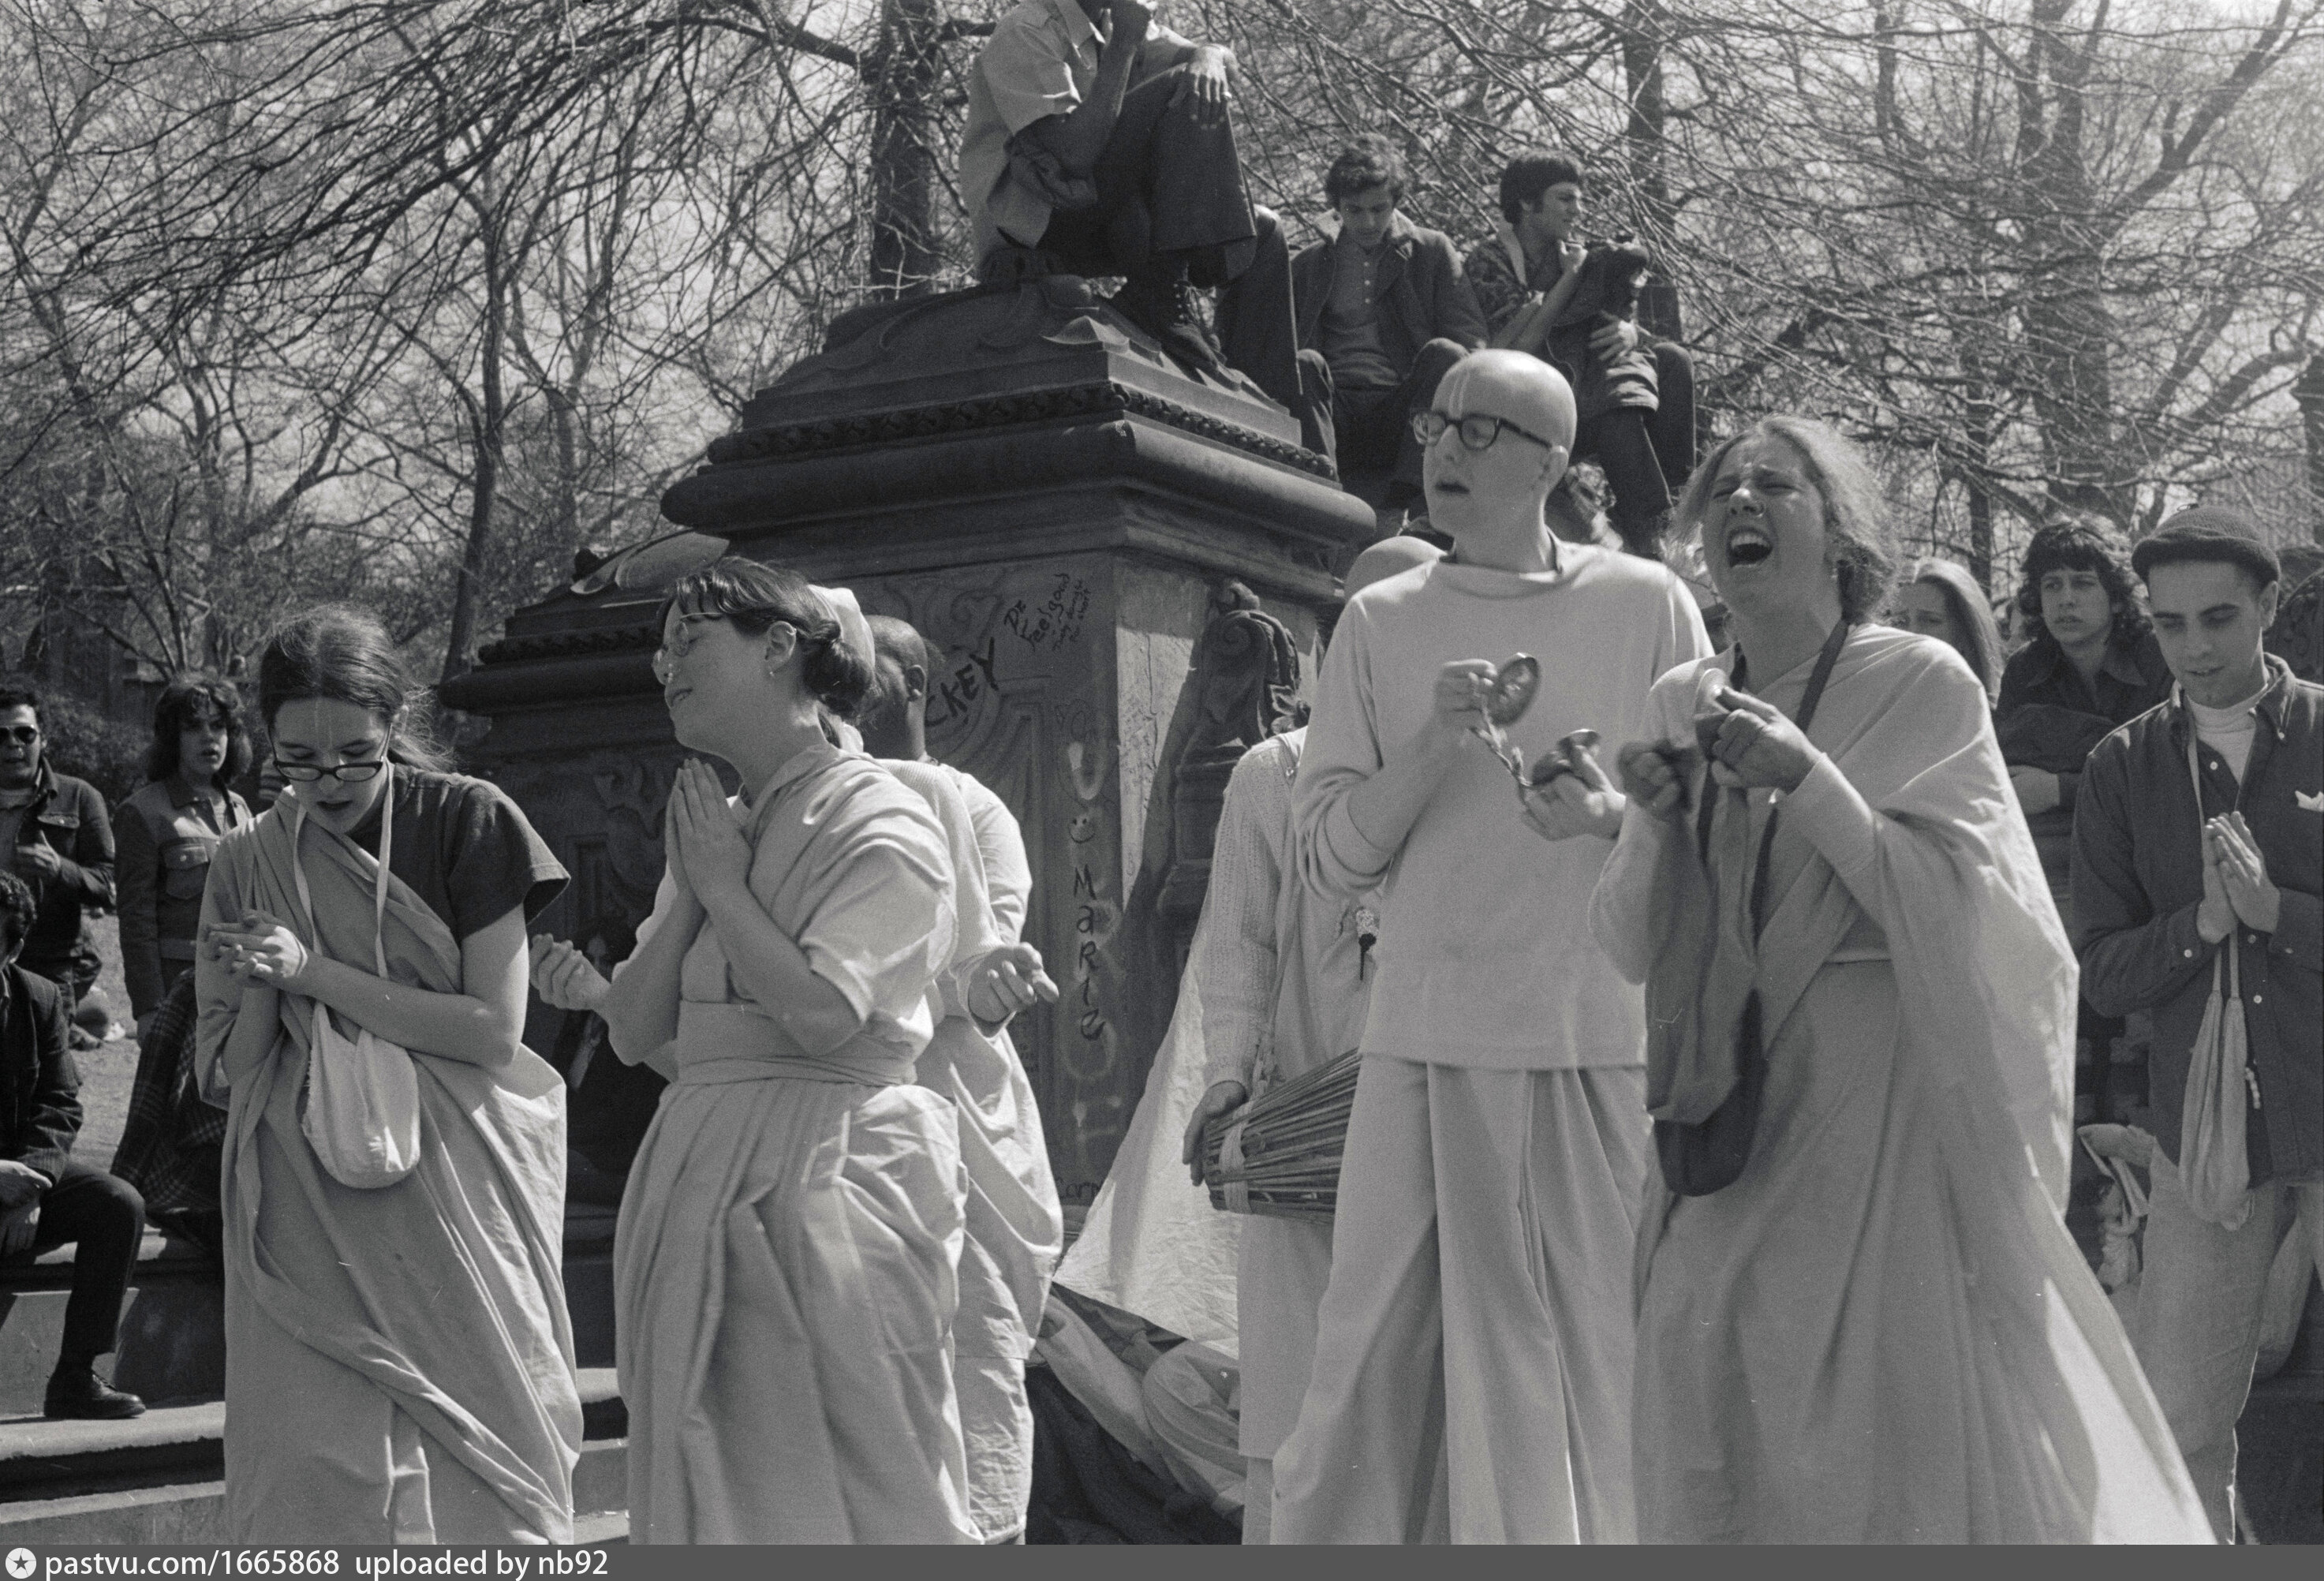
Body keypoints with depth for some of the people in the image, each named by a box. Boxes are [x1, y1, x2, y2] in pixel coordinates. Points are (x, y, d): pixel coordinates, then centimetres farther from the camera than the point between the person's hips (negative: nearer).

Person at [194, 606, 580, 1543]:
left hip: (454, 1198, -2)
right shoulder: (248, 862, 7)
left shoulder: (466, 823, -2)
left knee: (478, 1459, 0)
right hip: (308, 1213, 2)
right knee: (314, 1476, -1)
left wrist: (314, 972, -13)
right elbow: (227, 1078, 7)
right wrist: (261, 984, -13)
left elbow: (495, 1029, -9)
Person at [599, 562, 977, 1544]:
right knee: (711, 1489, 10)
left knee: (856, 1492, -4)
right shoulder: (714, 830, 16)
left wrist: (723, 886, -7)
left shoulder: (880, 826, -6)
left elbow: (820, 1014, -19)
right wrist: (688, 890, 1)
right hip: (700, 1184, 7)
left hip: (828, 1177, -7)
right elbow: (635, 1034, 11)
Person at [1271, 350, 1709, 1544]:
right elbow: (1325, 853, 6)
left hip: (1606, 1041, -1)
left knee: (1597, 1361, 2)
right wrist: (1435, 744, -9)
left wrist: (1608, 809, -12)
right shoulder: (1382, 624, 10)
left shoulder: (1646, 606, 6)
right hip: (1430, 1042, 1)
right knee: (1383, 1366, 0)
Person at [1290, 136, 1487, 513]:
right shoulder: (1309, 266, 22)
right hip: (1334, 414, 1)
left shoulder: (1433, 251, 17)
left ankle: (1410, 490, -38)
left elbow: (1472, 342, 8)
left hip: (1401, 419, -1)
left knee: (1444, 353, -30)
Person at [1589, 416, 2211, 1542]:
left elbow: (1959, 913, -12)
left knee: (1899, 1435, -4)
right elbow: (1633, 951, 10)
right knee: (1711, 1459, 6)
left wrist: (1808, 781, -19)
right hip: (1724, 1120, 4)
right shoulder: (1682, 704, 9)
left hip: (1884, 1108, -4)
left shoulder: (1923, 684, -3)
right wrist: (1657, 823, -8)